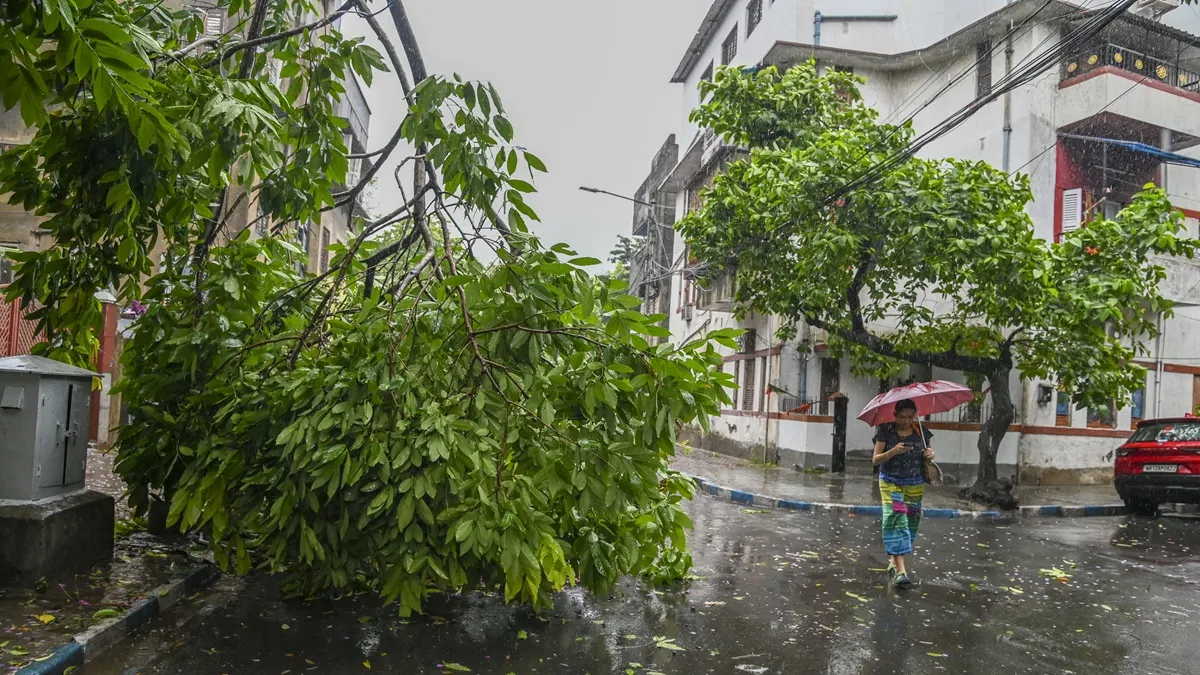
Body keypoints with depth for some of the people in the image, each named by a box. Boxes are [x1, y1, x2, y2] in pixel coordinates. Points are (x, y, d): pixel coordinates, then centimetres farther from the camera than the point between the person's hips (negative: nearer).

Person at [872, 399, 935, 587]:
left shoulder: (921, 432, 2)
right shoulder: (886, 431, -7)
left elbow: (926, 456, 16)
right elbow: (875, 459, -8)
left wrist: (930, 455, -8)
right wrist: (894, 451, -25)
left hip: (915, 485, 3)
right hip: (890, 483, -3)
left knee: (911, 522, 5)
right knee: (896, 520, -14)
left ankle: (894, 561, 26)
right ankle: (901, 570, -17)